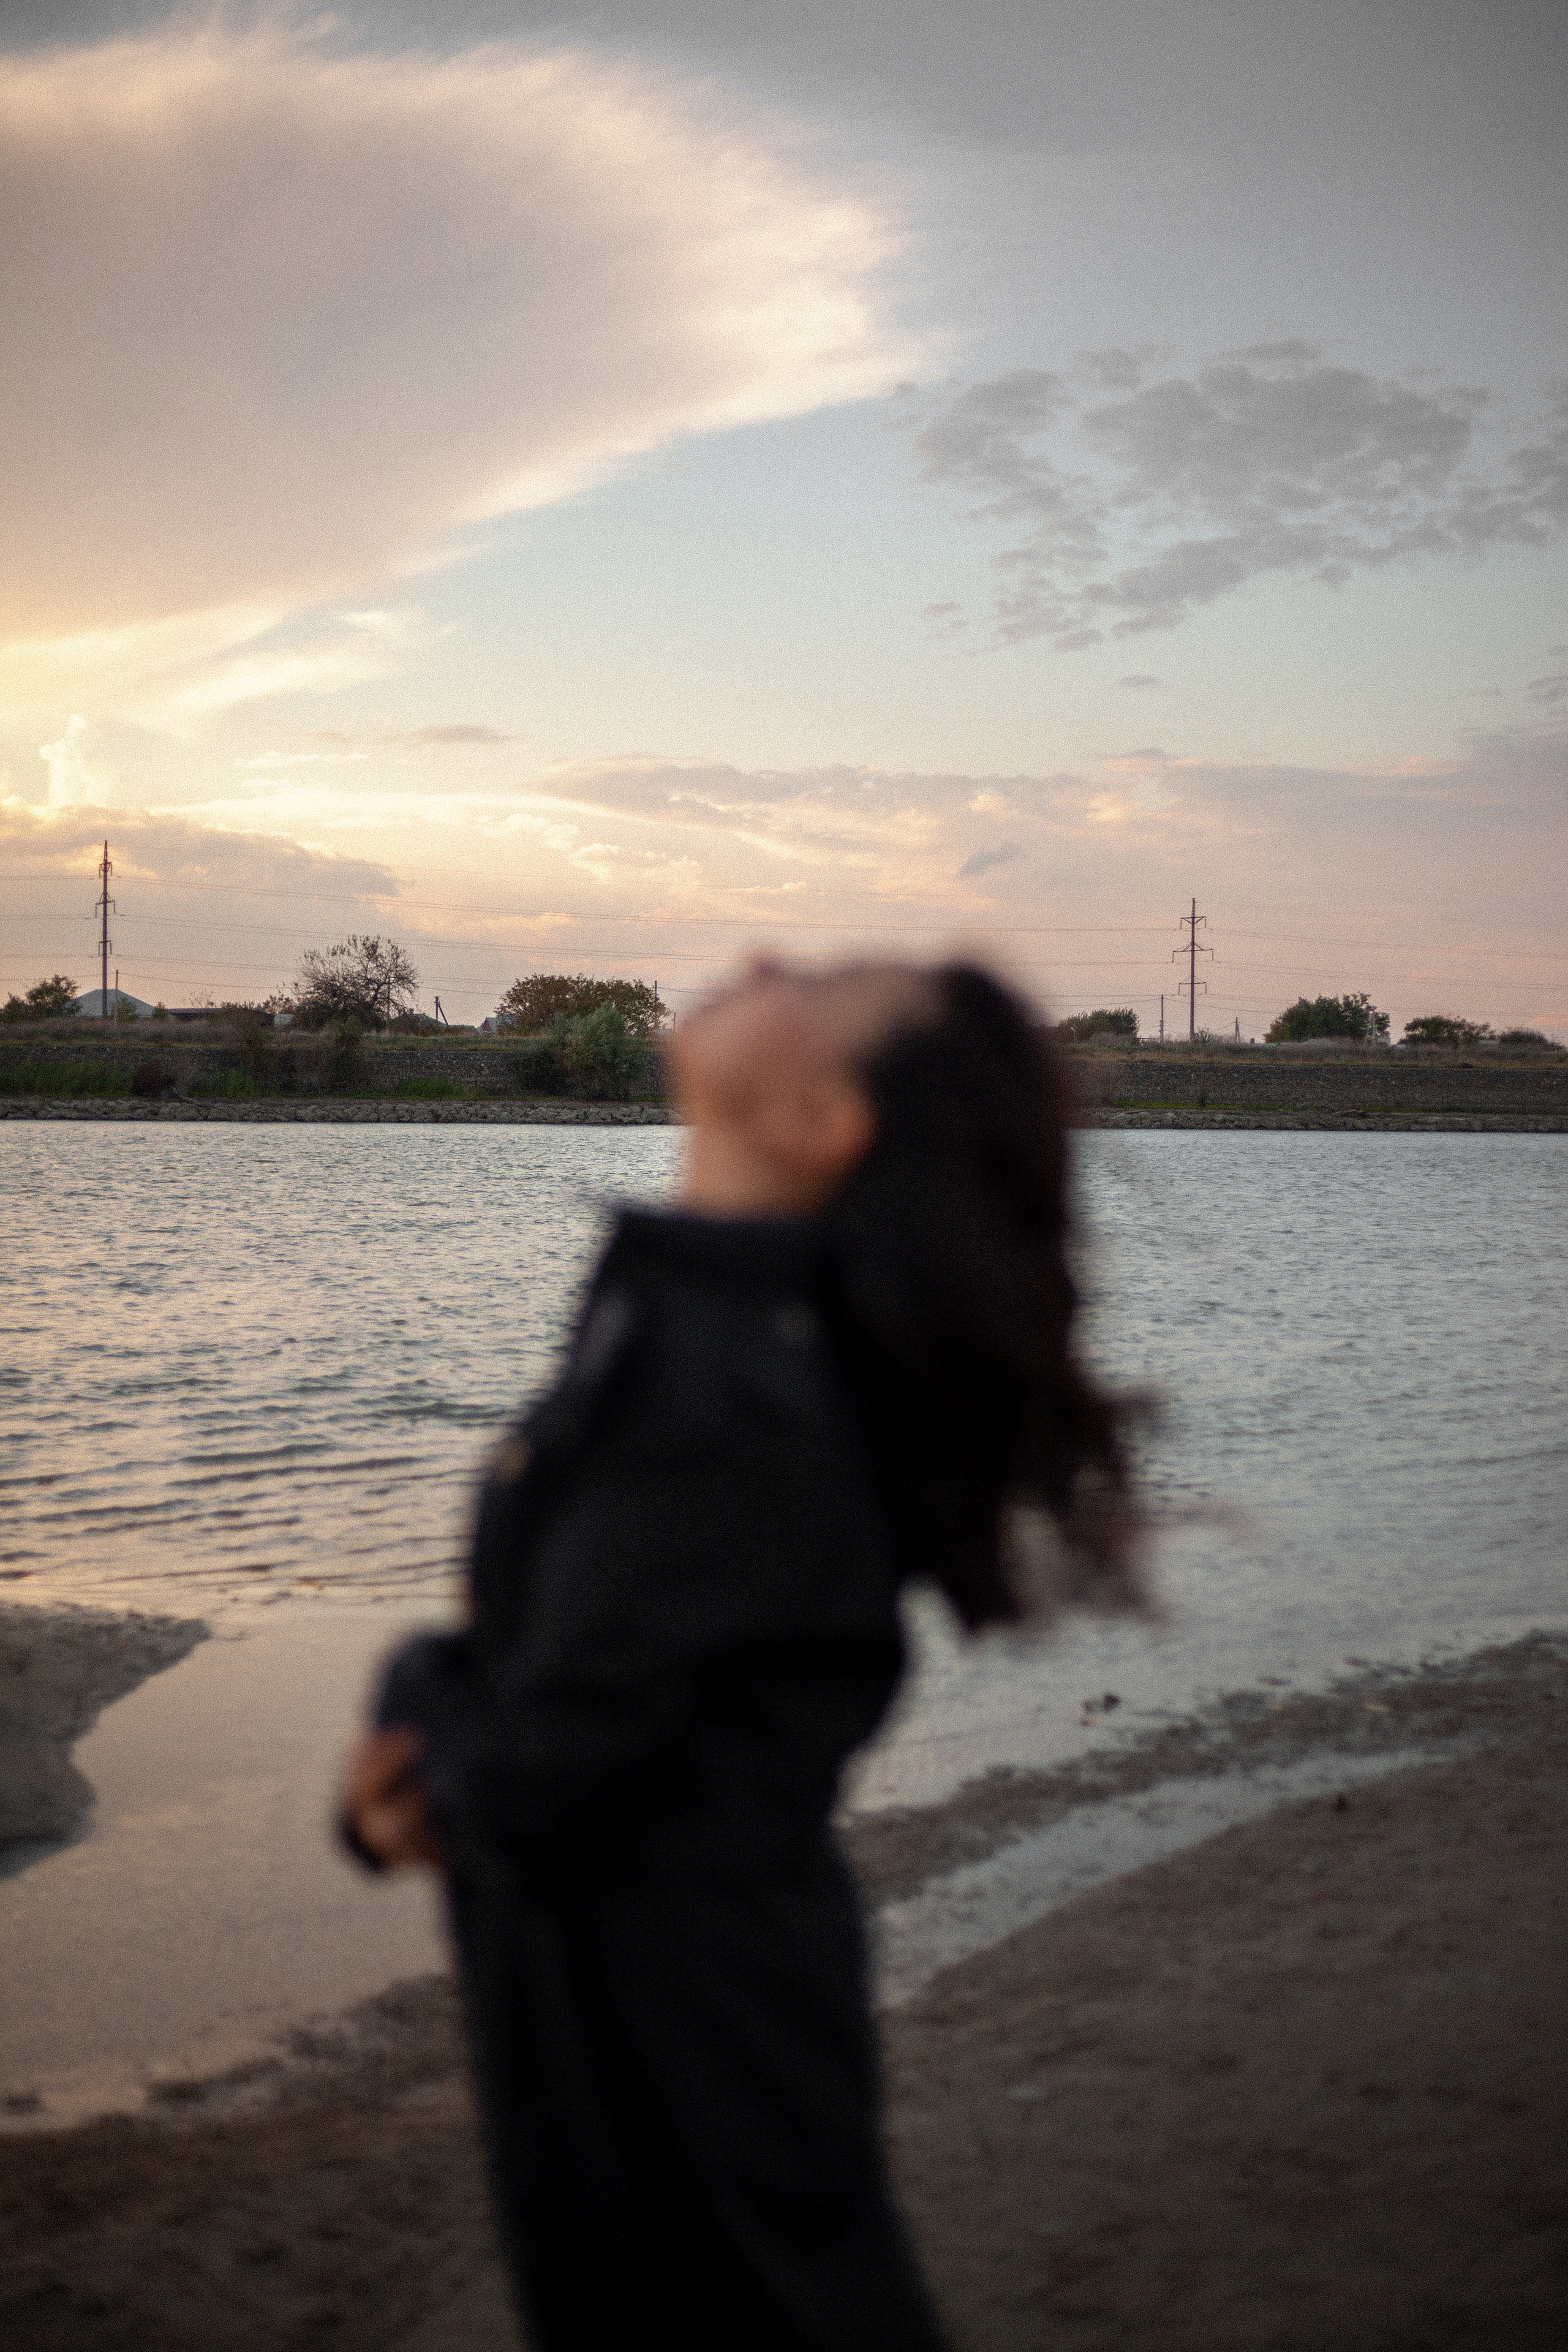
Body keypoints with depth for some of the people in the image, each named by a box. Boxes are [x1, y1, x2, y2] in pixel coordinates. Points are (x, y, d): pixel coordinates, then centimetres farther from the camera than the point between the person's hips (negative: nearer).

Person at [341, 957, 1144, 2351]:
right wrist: (448, 1741, -8)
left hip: (680, 2039, -9)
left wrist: (420, 1706, -5)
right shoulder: (688, 1316, 1)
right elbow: (568, 1649, 11)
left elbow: (538, 1787, -25)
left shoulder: (720, 1395, -28)